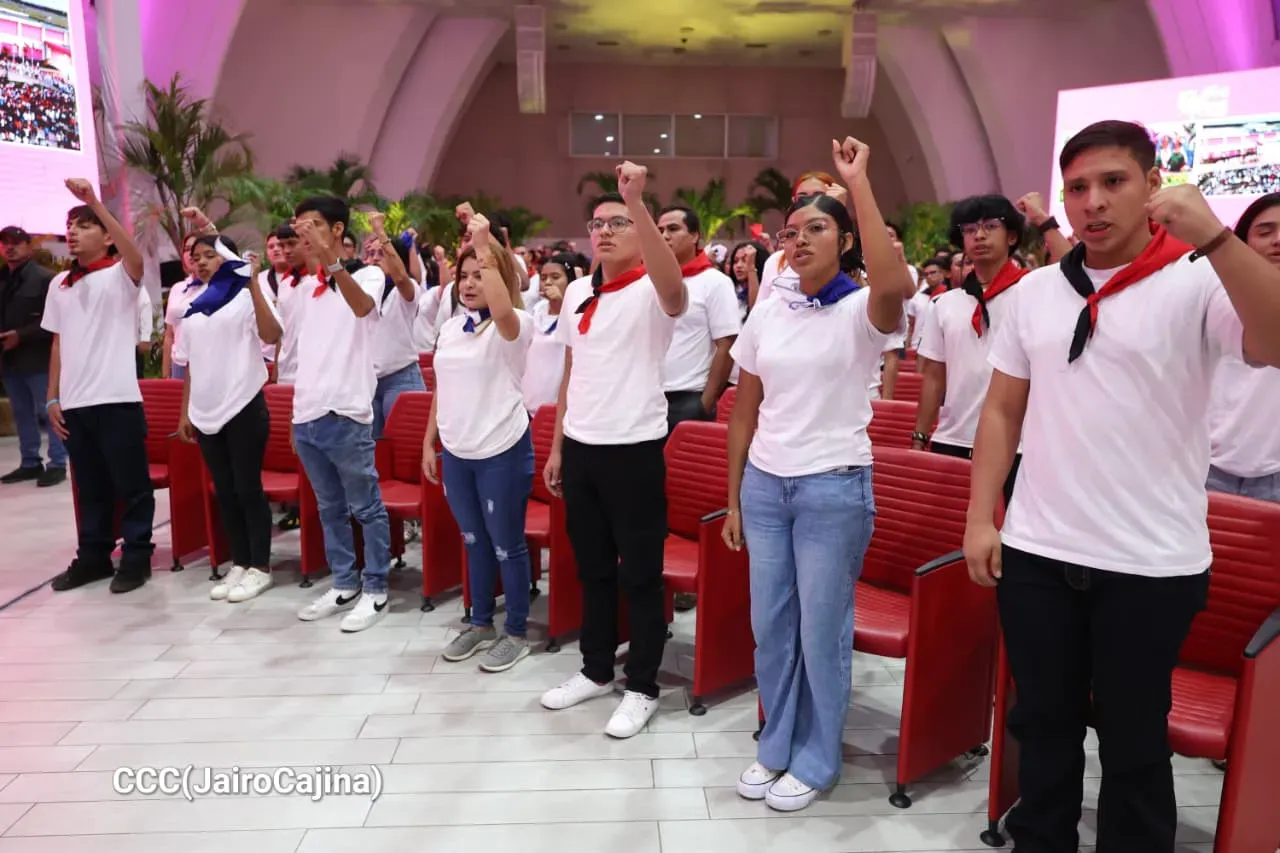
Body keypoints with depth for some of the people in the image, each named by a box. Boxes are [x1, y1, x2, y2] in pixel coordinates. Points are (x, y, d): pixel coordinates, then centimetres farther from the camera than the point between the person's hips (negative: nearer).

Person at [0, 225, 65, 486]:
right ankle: (30, 463, 20)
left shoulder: (45, 278, -7)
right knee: (22, 414, 12)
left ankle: (57, 465, 3)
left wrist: (21, 336, -19)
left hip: (38, 358, -7)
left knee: (49, 413, -3)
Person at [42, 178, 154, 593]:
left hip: (116, 399, -6)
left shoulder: (120, 275, -3)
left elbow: (136, 256, -27)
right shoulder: (59, 284, 14)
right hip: (74, 402, 6)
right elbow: (58, 343, 16)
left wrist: (95, 202, -31)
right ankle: (93, 556, 25)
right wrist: (53, 397, 11)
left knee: (131, 485, 2)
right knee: (90, 487, 15)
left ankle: (136, 558, 13)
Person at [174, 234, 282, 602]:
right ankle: (239, 563, 20)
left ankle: (260, 567, 9)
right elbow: (189, 363, 18)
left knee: (248, 488, -1)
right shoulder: (193, 307, 14)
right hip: (206, 411, 6)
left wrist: (254, 285, -25)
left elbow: (272, 335, -24)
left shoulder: (246, 297, -4)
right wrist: (185, 412, 15)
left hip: (244, 406, -6)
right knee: (224, 491, 10)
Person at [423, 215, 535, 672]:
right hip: (455, 453, 7)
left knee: (507, 544, 5)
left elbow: (501, 309, -37)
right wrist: (429, 441, 13)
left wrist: (484, 245, -34)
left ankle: (517, 632, 20)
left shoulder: (515, 326, -12)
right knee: (474, 541, 18)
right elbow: (442, 389, 15)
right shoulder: (450, 328, 9)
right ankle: (481, 624, 33)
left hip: (502, 452, -7)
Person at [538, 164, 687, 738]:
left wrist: (637, 202, -41)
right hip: (580, 448, 7)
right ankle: (597, 670, 34)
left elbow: (674, 285, -36)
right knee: (592, 568, 18)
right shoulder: (577, 292, 10)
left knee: (640, 575, 5)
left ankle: (642, 688, 20)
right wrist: (557, 446, 15)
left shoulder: (651, 292, -9)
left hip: (634, 450, -6)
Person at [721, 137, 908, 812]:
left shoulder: (862, 311, -8)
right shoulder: (767, 312, 6)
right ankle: (776, 747, 32)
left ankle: (815, 761, 26)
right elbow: (744, 411, 10)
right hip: (765, 484, 5)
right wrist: (732, 498, 10)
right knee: (769, 625, 13)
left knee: (822, 631, 6)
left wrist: (858, 183, -28)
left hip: (835, 489, -5)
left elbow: (895, 285, -35)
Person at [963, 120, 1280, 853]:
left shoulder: (1200, 284, -7)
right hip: (1036, 553, 4)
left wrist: (1214, 236, -34)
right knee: (1042, 722, 19)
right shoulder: (1033, 292, 6)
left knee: (1134, 741, 14)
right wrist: (980, 518, 3)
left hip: (1150, 566, -3)